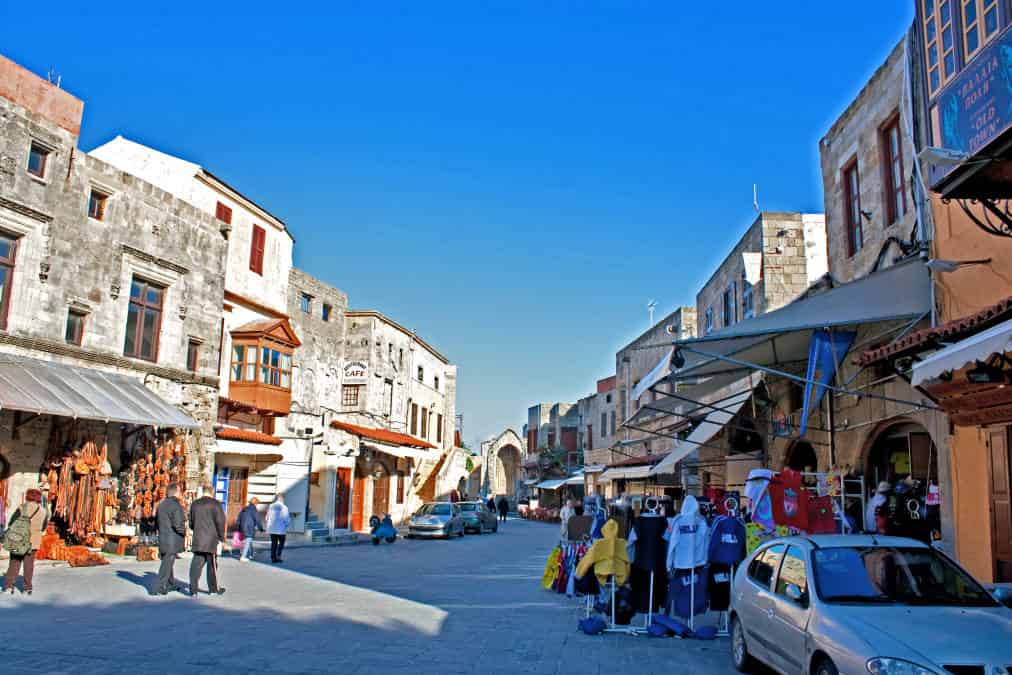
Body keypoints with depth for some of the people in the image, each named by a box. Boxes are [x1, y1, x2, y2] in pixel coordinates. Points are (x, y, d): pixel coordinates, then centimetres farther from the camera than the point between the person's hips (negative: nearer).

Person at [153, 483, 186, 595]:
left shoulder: (161, 504, 9)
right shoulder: (176, 506, -17)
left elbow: (156, 521, 16)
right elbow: (178, 524, -21)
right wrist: (184, 531, -4)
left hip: (162, 539, 8)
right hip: (172, 540, -8)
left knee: (167, 562, 19)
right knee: (167, 564, -2)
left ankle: (171, 584, 32)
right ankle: (159, 588, -2)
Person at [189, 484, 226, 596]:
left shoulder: (194, 504, 8)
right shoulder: (216, 504, -7)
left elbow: (191, 522, 15)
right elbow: (220, 521, -10)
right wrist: (222, 537, -2)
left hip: (197, 539, 4)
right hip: (212, 539, -4)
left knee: (196, 564, 4)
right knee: (212, 564, 8)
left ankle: (193, 589, -2)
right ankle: (213, 588, 19)